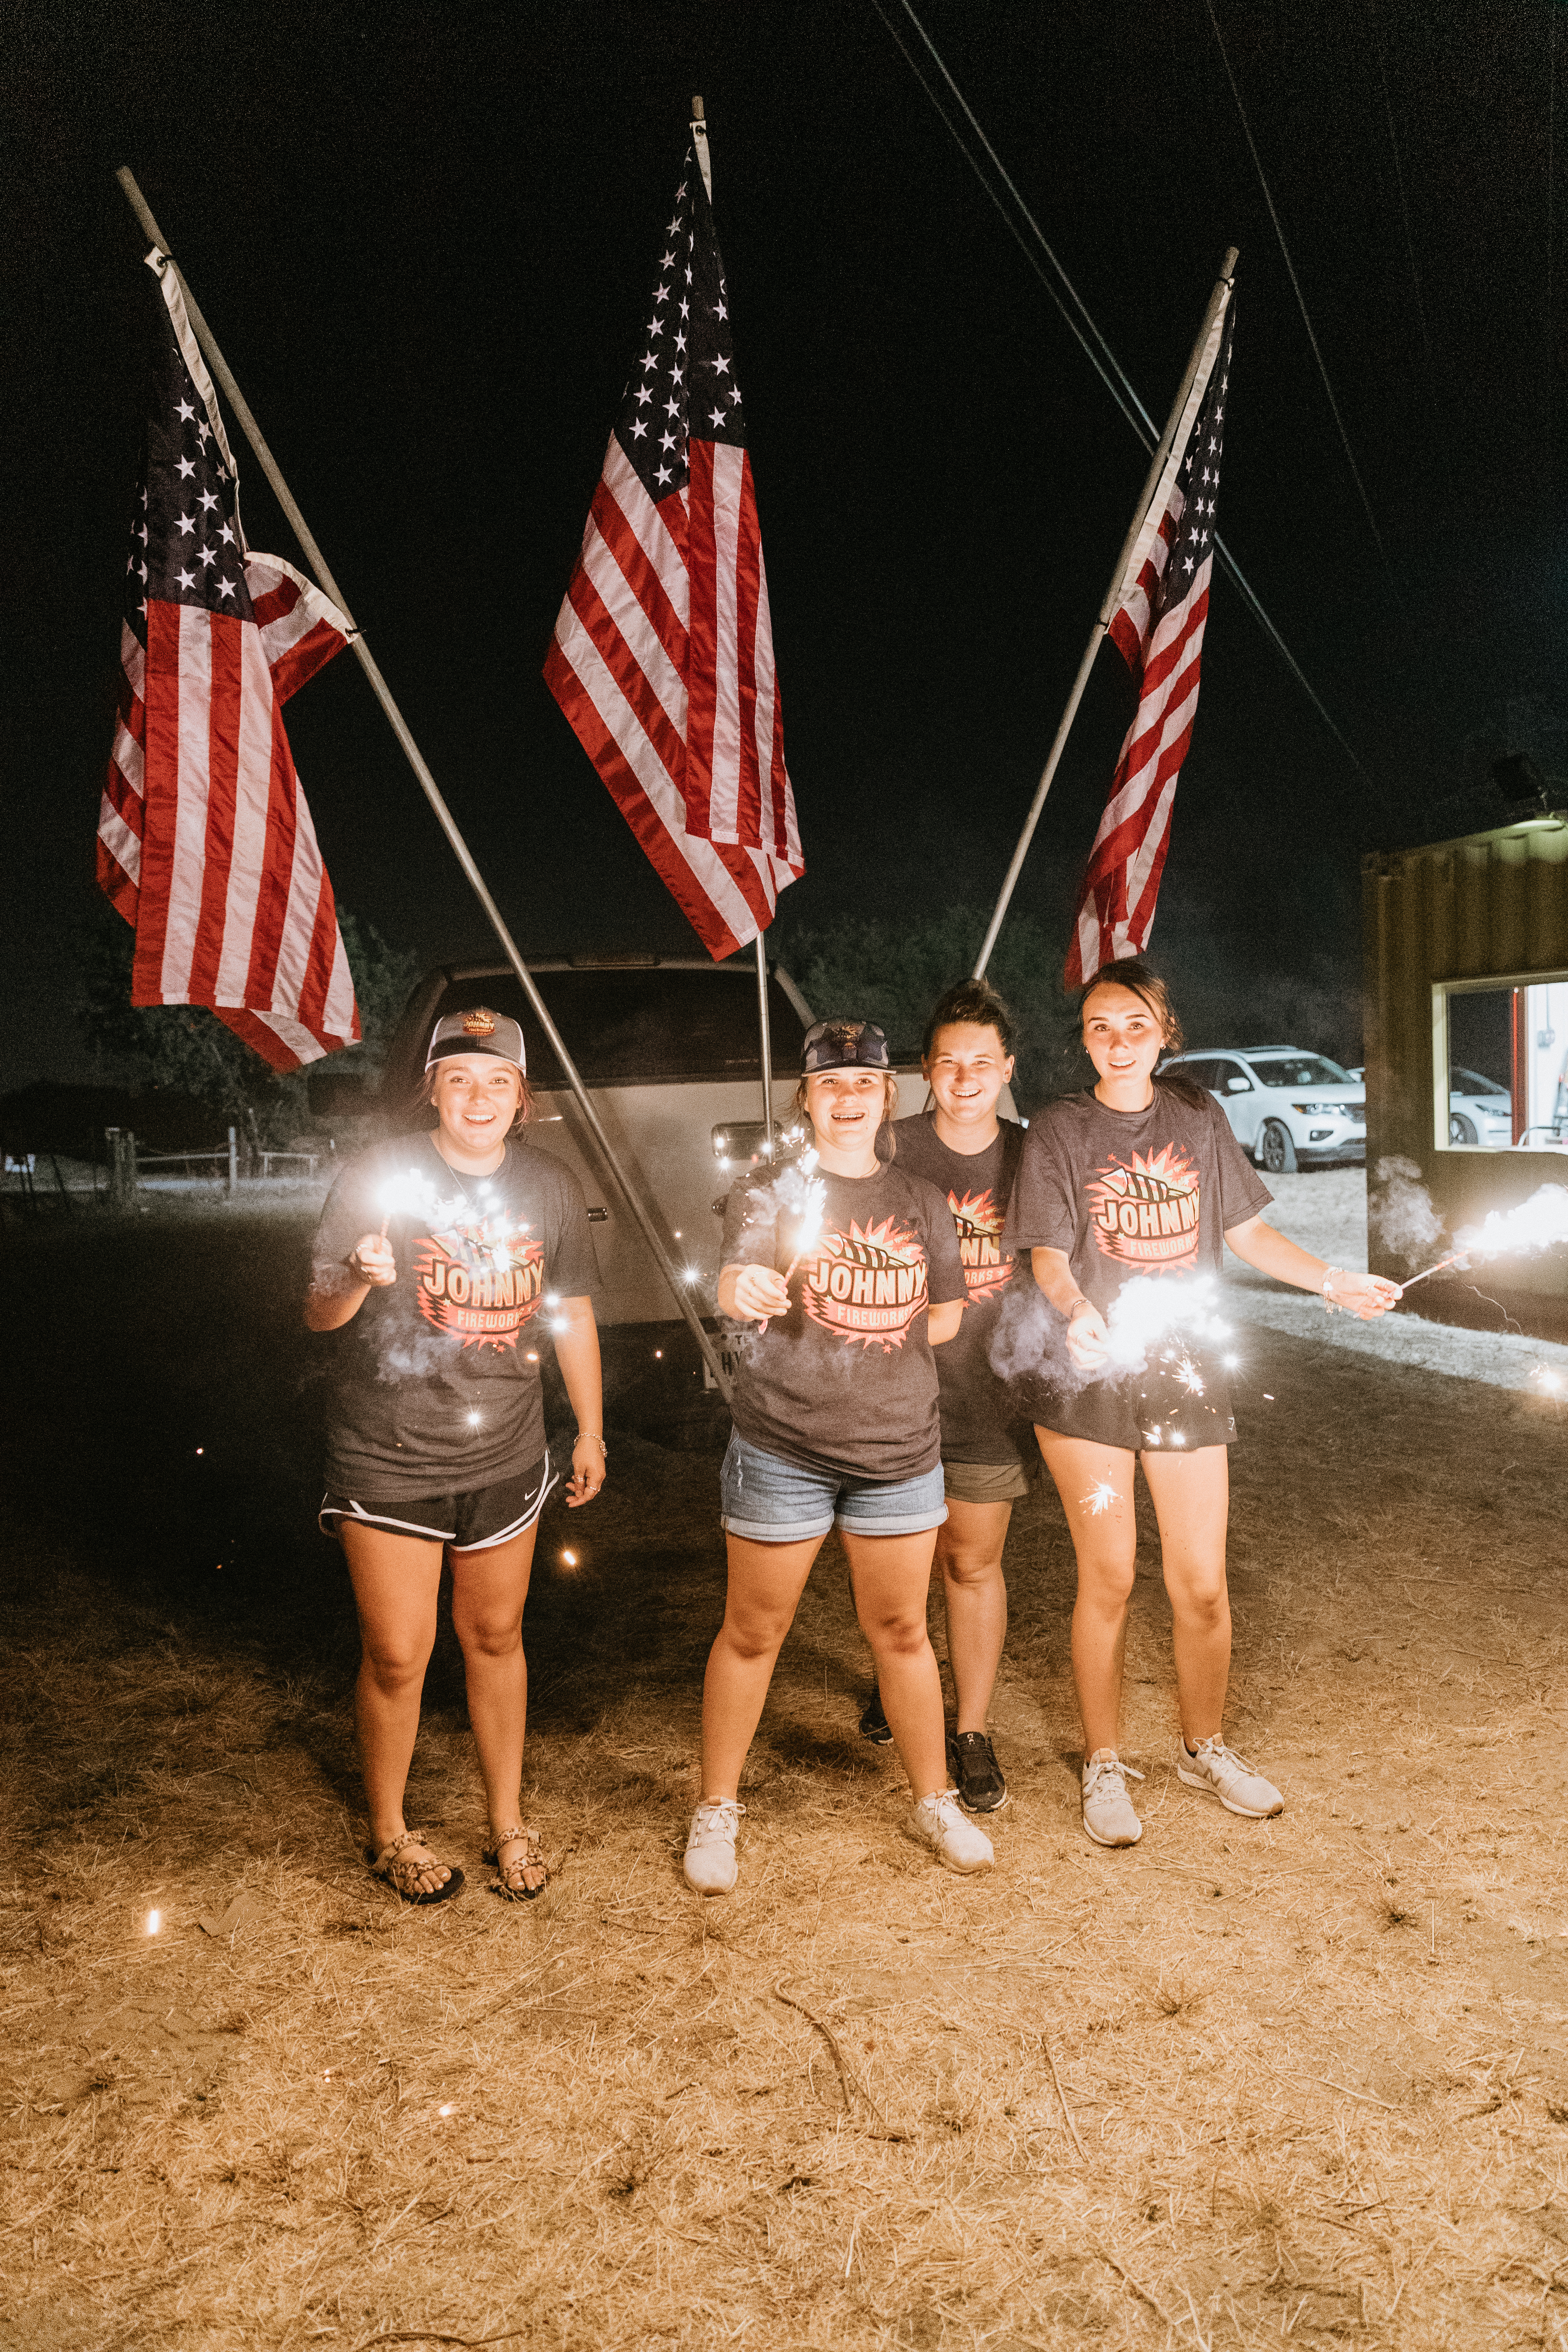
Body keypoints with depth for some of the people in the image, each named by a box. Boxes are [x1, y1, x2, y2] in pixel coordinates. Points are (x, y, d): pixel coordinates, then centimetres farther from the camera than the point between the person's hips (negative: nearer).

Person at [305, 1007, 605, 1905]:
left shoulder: (551, 1187, 0)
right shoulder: (378, 1176, -10)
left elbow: (574, 1311, 11)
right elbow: (320, 1313, -8)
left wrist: (591, 1429, 12)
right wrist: (359, 1279, -30)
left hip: (506, 1458, 3)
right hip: (388, 1459, -3)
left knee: (495, 1638, 16)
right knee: (397, 1658, 4)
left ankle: (509, 1821, 33)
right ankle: (390, 1831, 28)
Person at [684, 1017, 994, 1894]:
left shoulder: (921, 1202, 8)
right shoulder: (772, 1187, -4)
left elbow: (946, 1318, 14)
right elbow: (736, 1282, -22)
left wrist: (866, 1344, 1)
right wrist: (745, 1289, -44)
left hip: (900, 1447, 3)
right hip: (783, 1449, -3)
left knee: (901, 1630, 14)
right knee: (753, 1633, 8)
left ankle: (935, 1802, 32)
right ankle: (717, 1810, 25)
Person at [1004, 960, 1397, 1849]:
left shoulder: (1198, 1117, 8)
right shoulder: (1059, 1132, -1)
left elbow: (1246, 1230, 13)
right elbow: (1048, 1252, -8)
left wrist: (1331, 1280, 2)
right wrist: (1076, 1309, -28)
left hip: (1188, 1372, 2)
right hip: (1090, 1377, -2)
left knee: (1203, 1584, 6)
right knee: (1109, 1577, 3)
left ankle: (1206, 1749, 30)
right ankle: (1104, 1766, 22)